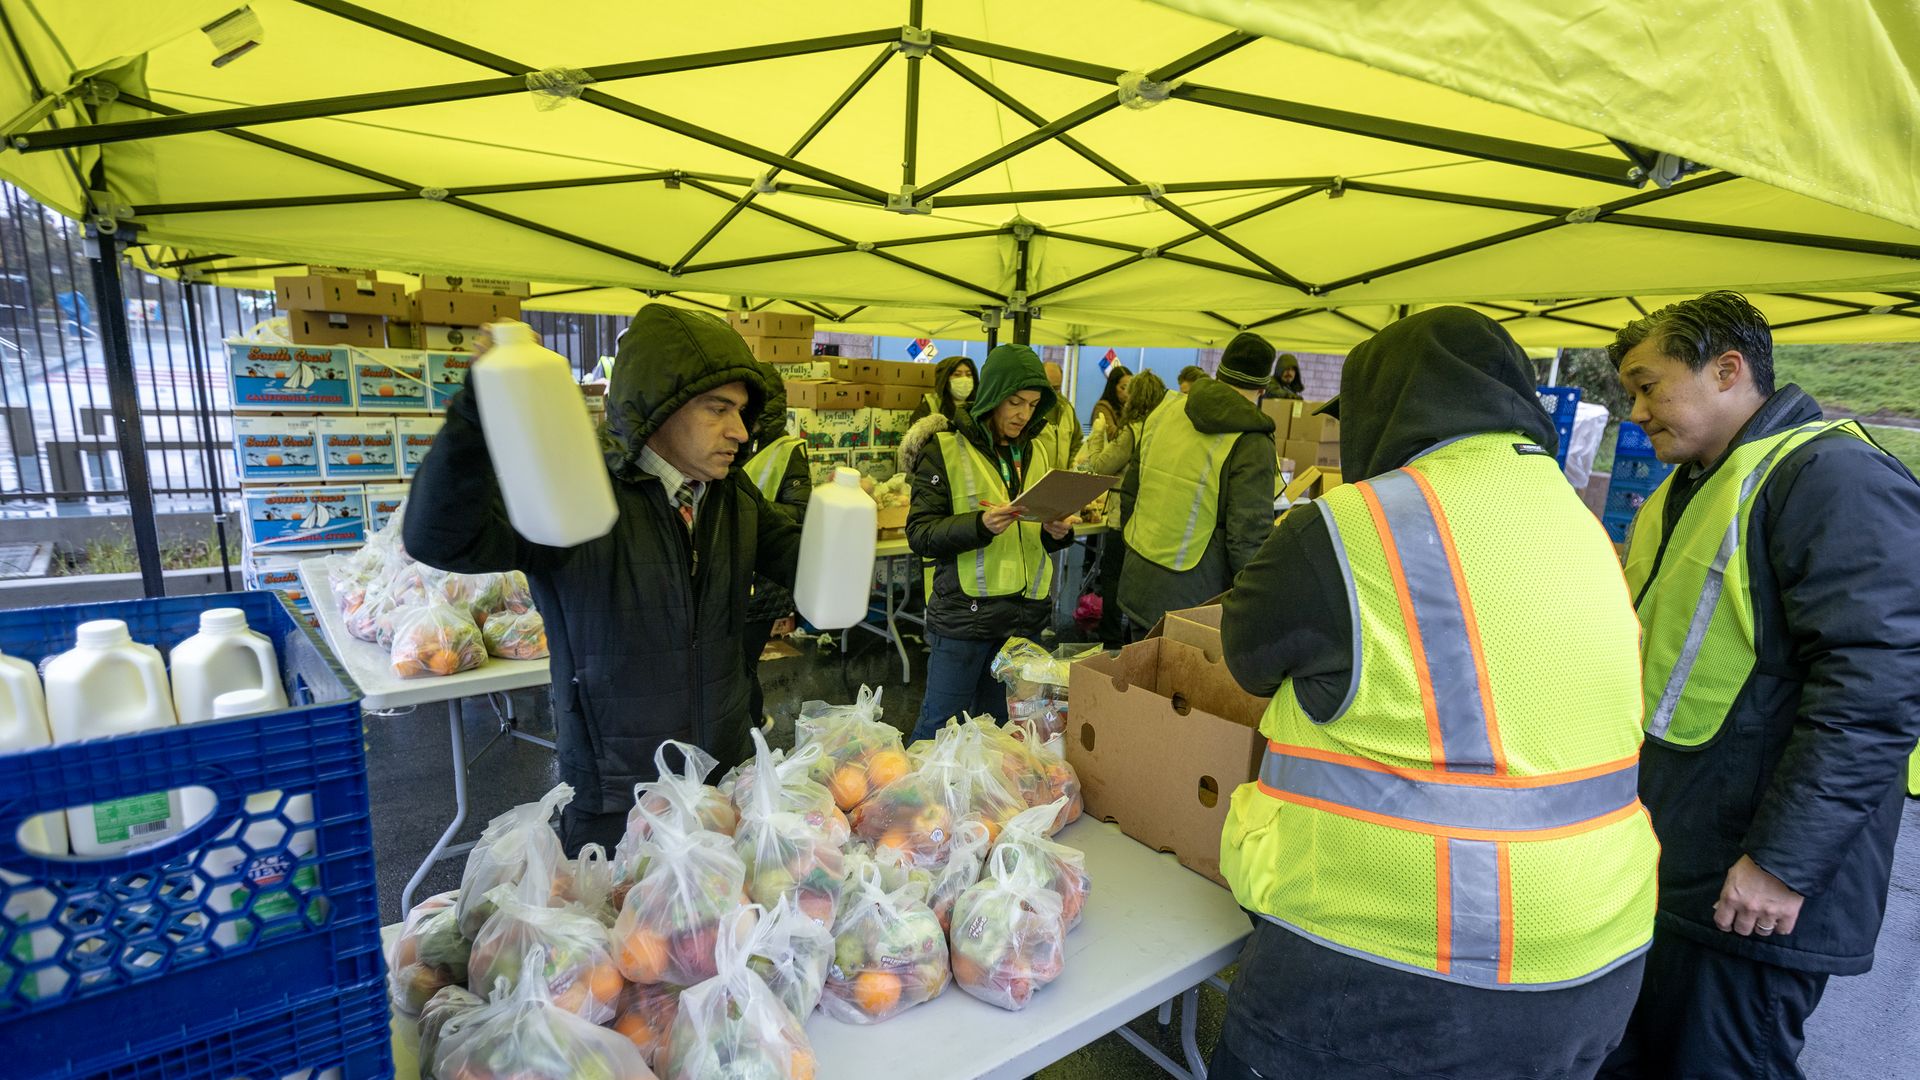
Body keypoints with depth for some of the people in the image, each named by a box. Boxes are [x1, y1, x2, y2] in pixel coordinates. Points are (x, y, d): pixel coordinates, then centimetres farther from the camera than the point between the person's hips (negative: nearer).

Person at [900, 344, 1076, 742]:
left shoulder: (1035, 450, 11)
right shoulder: (945, 448, -7)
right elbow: (920, 533, -12)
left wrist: (1056, 532, -4)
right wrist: (980, 524, -27)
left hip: (1025, 616, 5)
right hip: (964, 616, -5)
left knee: (999, 728, 16)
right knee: (940, 728, 6)